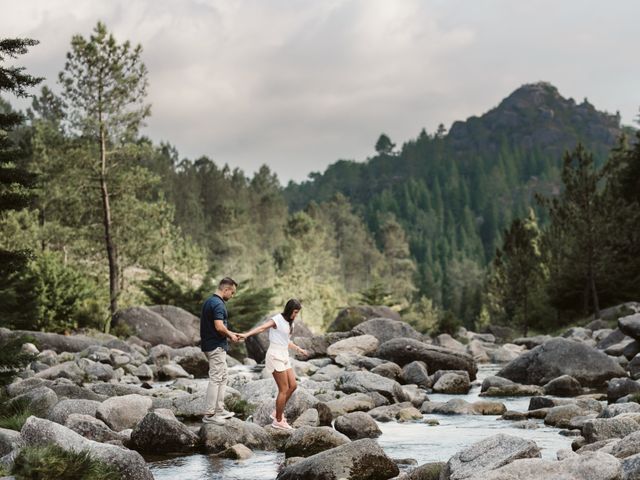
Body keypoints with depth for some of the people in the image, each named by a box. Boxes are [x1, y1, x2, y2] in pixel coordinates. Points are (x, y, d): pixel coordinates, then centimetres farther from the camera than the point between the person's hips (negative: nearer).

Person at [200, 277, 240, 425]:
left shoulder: (210, 301, 13)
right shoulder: (218, 304, -19)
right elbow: (219, 327, -28)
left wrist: (229, 333, 18)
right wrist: (230, 335, -10)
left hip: (210, 344, 10)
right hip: (217, 346, -10)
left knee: (222, 378, 16)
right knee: (216, 379, -6)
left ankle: (219, 410, 20)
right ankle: (209, 414, -3)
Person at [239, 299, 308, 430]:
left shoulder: (289, 323, 14)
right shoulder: (277, 319, -12)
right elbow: (262, 328, -28)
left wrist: (298, 349, 36)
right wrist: (246, 334, -43)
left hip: (284, 356, 9)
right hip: (275, 356, -9)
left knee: (293, 385, 8)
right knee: (284, 389, -5)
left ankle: (278, 413, 22)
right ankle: (278, 420, 5)